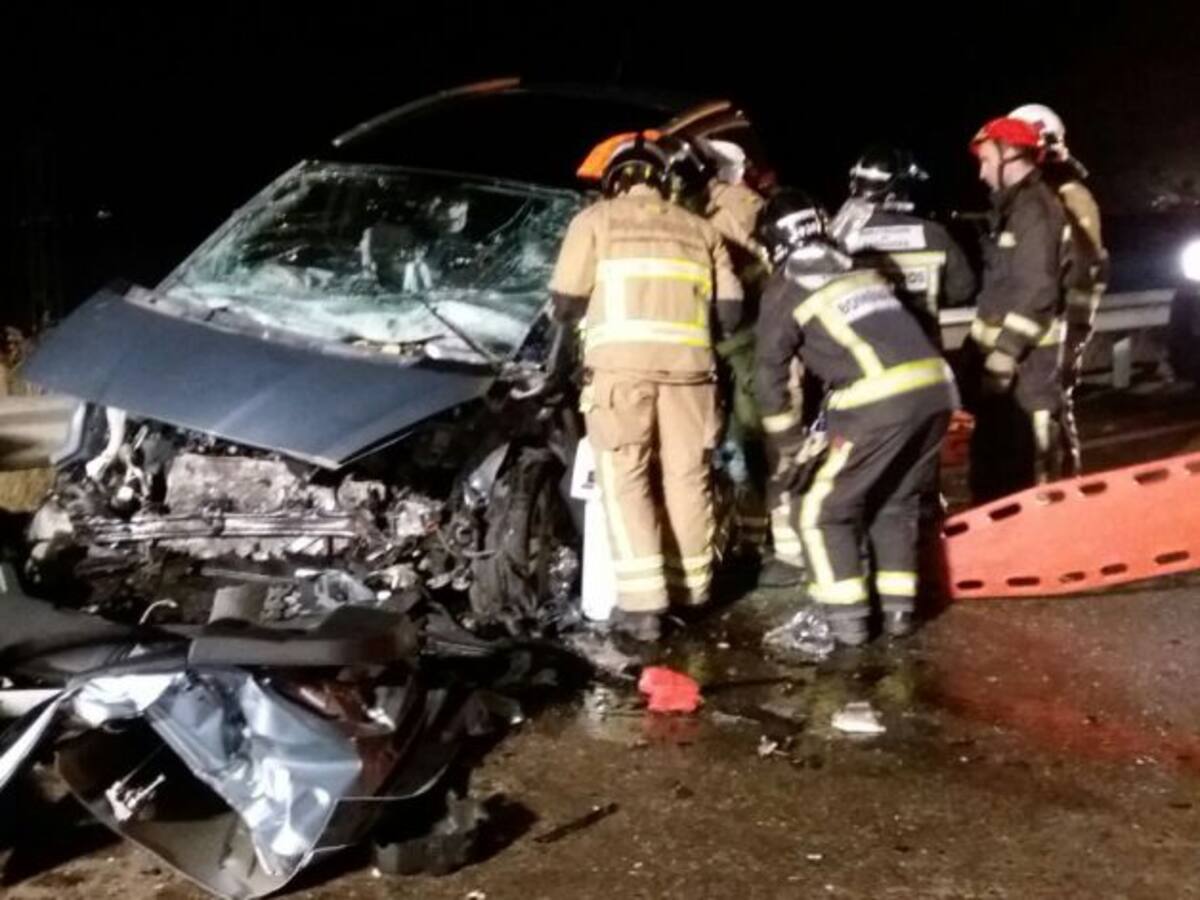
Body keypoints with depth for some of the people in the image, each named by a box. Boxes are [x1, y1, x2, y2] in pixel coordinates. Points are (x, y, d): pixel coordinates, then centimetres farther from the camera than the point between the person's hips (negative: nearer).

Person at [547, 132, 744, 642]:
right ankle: (691, 588, 20)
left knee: (626, 479, -1)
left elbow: (566, 301, 6)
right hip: (687, 364, 3)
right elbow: (730, 311, 16)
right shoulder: (698, 229, 22)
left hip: (622, 362, -3)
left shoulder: (596, 219, 11)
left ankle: (642, 603, -7)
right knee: (687, 477, 11)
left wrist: (578, 330, 27)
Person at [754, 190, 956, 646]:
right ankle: (898, 608, 22)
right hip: (936, 388, 6)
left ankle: (847, 617, 7)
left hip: (880, 402, -6)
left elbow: (771, 375, 8)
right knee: (896, 504, 25)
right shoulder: (861, 267, 27)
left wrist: (789, 450, 16)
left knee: (822, 508, 10)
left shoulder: (783, 288, 10)